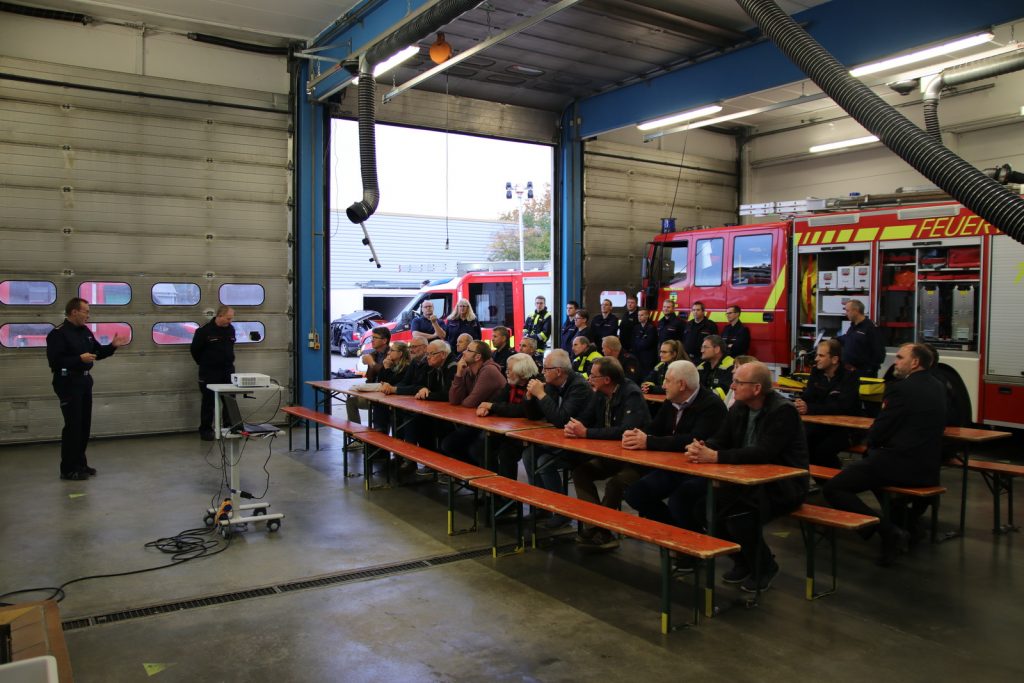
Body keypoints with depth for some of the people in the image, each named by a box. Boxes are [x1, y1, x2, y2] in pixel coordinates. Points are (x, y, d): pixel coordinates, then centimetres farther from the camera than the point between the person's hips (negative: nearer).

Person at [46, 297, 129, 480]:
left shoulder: (85, 331, 12)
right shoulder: (58, 333, -13)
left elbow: (98, 352, 19)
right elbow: (54, 361, -22)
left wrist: (113, 346, 2)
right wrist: (80, 359, -26)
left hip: (84, 381, 9)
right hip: (68, 383, -8)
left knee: (84, 425, 12)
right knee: (73, 426, -7)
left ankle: (80, 464, 22)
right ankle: (68, 469, 2)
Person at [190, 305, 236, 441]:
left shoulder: (231, 329, 5)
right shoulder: (204, 331, -12)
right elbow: (194, 349, -2)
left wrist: (228, 362, 14)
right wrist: (204, 364, 7)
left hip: (228, 370, 5)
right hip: (209, 373, -5)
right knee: (209, 402, 2)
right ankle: (205, 430, 11)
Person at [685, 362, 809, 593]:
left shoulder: (783, 411, -19)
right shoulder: (739, 408, 4)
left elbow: (764, 453, -30)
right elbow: (720, 439, 4)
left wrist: (715, 456, -33)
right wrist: (701, 448, -20)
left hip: (784, 485, -7)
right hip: (752, 480, 7)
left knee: (737, 516, -28)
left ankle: (765, 567, 2)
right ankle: (743, 562, 10)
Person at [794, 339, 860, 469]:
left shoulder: (850, 376, -11)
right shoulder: (816, 373, 6)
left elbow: (842, 407, -24)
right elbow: (806, 397, 2)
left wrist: (810, 409, -34)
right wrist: (799, 404, -24)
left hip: (844, 427, -5)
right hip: (820, 424, 5)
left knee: (823, 449, -29)